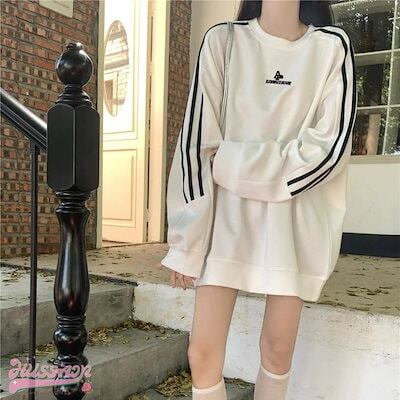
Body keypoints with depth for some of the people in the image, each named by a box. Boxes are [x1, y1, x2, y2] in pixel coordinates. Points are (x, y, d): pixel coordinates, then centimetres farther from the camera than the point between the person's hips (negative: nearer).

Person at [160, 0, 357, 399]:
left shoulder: (333, 46, 3)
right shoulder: (222, 40, 0)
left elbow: (332, 143, -7)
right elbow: (196, 142, -6)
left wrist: (242, 165, -11)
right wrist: (187, 241, -9)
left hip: (296, 217, 1)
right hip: (227, 213, 0)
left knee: (278, 348, 9)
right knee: (202, 351, -3)